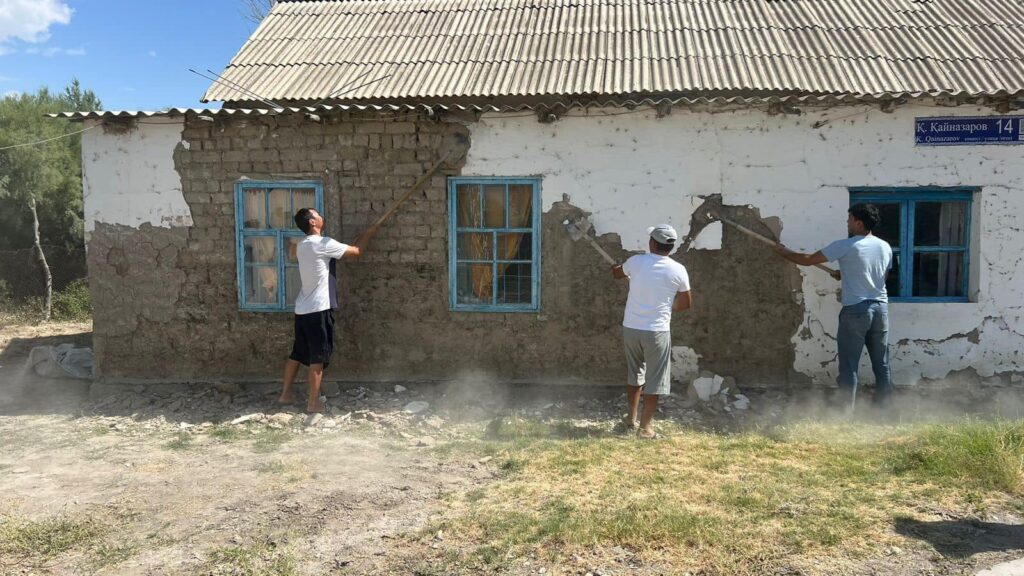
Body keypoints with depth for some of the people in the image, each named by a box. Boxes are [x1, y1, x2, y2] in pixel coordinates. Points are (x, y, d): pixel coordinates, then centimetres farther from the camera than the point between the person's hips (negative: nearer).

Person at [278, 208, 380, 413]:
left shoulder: (303, 245, 13)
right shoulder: (323, 244, -14)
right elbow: (357, 251, -6)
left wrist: (360, 237, 22)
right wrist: (368, 234, 11)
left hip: (302, 309, 9)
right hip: (318, 309, -9)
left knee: (297, 354, 17)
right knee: (317, 358, -2)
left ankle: (285, 394, 24)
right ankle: (313, 403, 2)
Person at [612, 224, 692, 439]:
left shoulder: (635, 262, -3)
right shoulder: (678, 270, -7)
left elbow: (616, 273, 20)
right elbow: (686, 303, 5)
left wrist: (616, 267, 42)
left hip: (631, 328, 3)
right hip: (657, 331, -3)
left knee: (634, 373, 20)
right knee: (654, 379, 7)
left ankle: (632, 418, 28)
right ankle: (645, 426, 10)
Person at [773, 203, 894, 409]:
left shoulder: (845, 246, -10)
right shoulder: (885, 247, 9)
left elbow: (807, 260, -6)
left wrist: (784, 251, 11)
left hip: (855, 310, -6)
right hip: (880, 308, 6)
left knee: (849, 367, 1)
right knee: (881, 364, 13)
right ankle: (884, 409, 19)